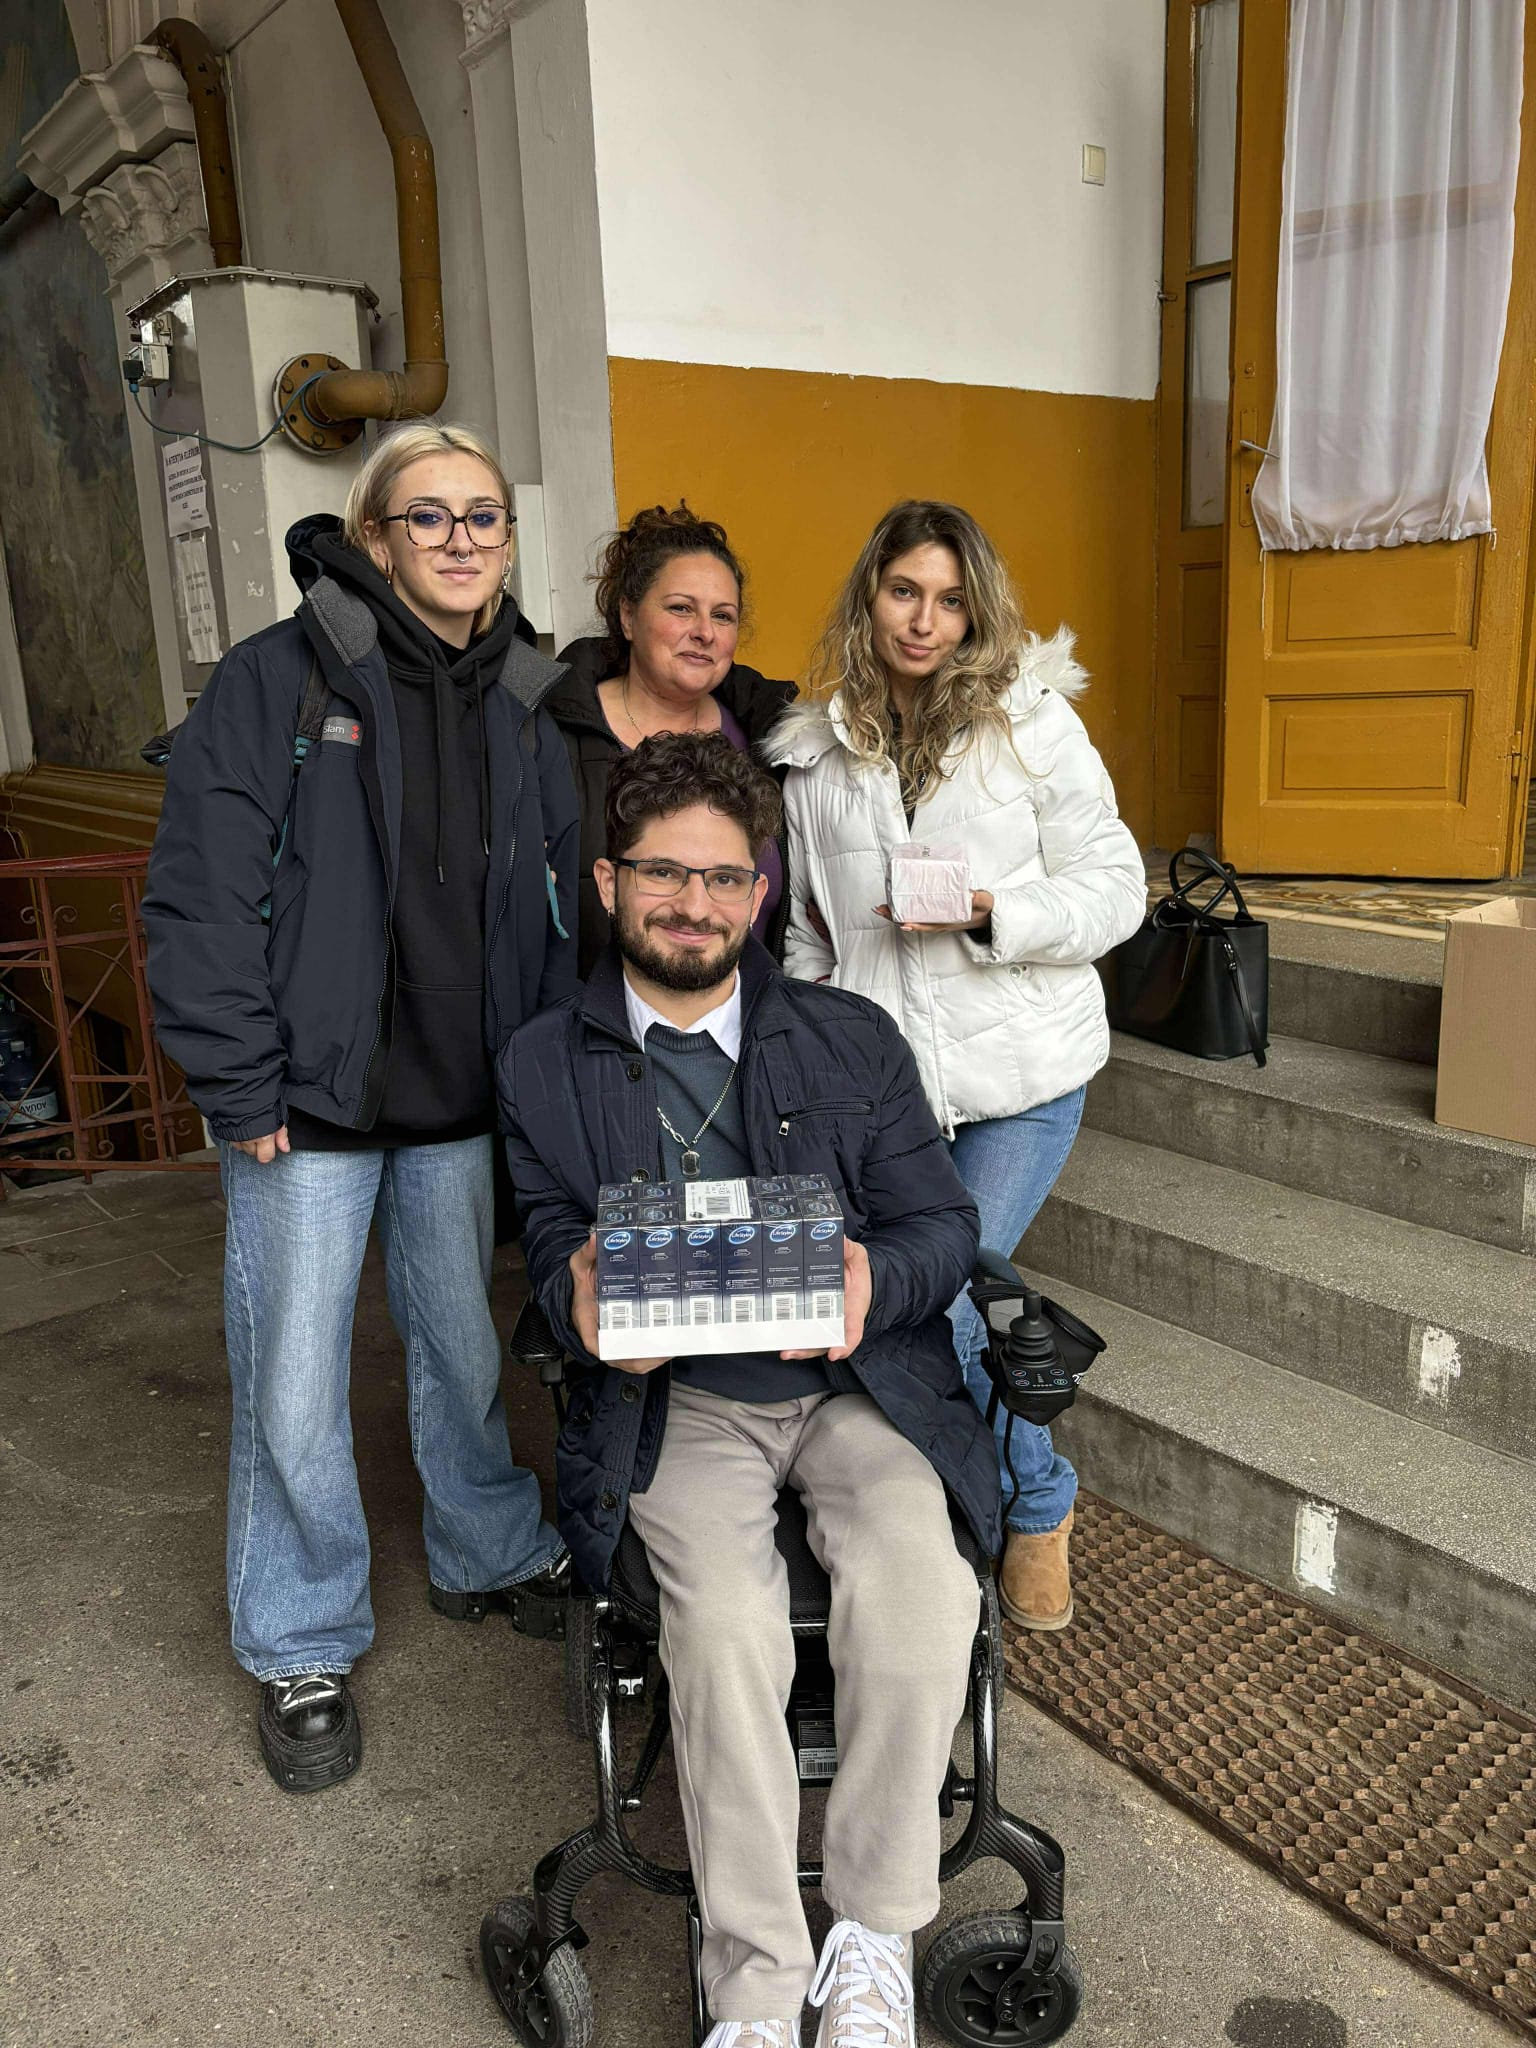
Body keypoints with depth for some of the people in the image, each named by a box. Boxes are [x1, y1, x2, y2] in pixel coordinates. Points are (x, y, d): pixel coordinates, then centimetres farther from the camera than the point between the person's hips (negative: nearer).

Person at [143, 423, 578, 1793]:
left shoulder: (520, 701, 7)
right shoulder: (278, 678, -8)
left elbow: (559, 900, 11)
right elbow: (202, 894, -11)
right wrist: (240, 1086, -13)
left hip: (463, 1106, 4)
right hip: (312, 1109, -4)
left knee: (466, 1352, 19)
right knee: (295, 1394, 6)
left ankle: (489, 1556, 43)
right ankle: (303, 1651, 28)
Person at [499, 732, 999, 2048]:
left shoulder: (854, 1040, 6)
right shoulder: (546, 1065, 6)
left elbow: (943, 1220, 5)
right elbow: (552, 1243, 9)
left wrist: (876, 1282, -18)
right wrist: (583, 1306, -16)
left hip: (855, 1380, 1)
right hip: (674, 1401, 0)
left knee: (918, 1591, -25)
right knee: (726, 1619, -26)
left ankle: (875, 1937, -1)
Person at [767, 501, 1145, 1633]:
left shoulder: (1034, 721, -2)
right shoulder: (816, 750, 8)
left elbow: (1115, 891, -3)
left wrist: (989, 911, -19)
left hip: (1022, 1073, -3)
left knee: (939, 1304, -11)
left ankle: (1036, 1500, 21)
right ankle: (1040, 1500, 26)